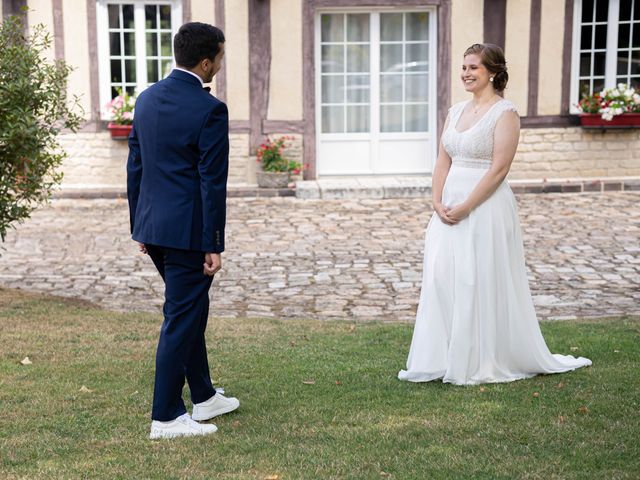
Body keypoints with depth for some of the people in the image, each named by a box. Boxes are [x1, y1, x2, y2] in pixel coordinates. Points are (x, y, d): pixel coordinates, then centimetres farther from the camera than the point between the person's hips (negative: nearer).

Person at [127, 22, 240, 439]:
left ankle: (204, 396, 33)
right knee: (181, 319, 2)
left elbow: (135, 167, 12)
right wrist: (213, 245, -12)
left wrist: (141, 227, 19)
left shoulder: (147, 99, 7)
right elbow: (213, 183, -17)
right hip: (188, 232, -8)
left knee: (192, 311, 21)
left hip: (153, 227, 8)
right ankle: (166, 417, 10)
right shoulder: (209, 110, -16)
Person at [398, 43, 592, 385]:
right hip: (449, 207, 7)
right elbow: (443, 162, 11)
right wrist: (438, 202, -3)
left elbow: (499, 168, -14)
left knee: (481, 282, -2)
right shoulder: (456, 111, 14)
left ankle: (481, 362, 12)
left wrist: (465, 207, -17)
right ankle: (444, 358, 15)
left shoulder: (505, 113, -7)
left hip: (485, 207, -7)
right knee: (441, 279, 5)